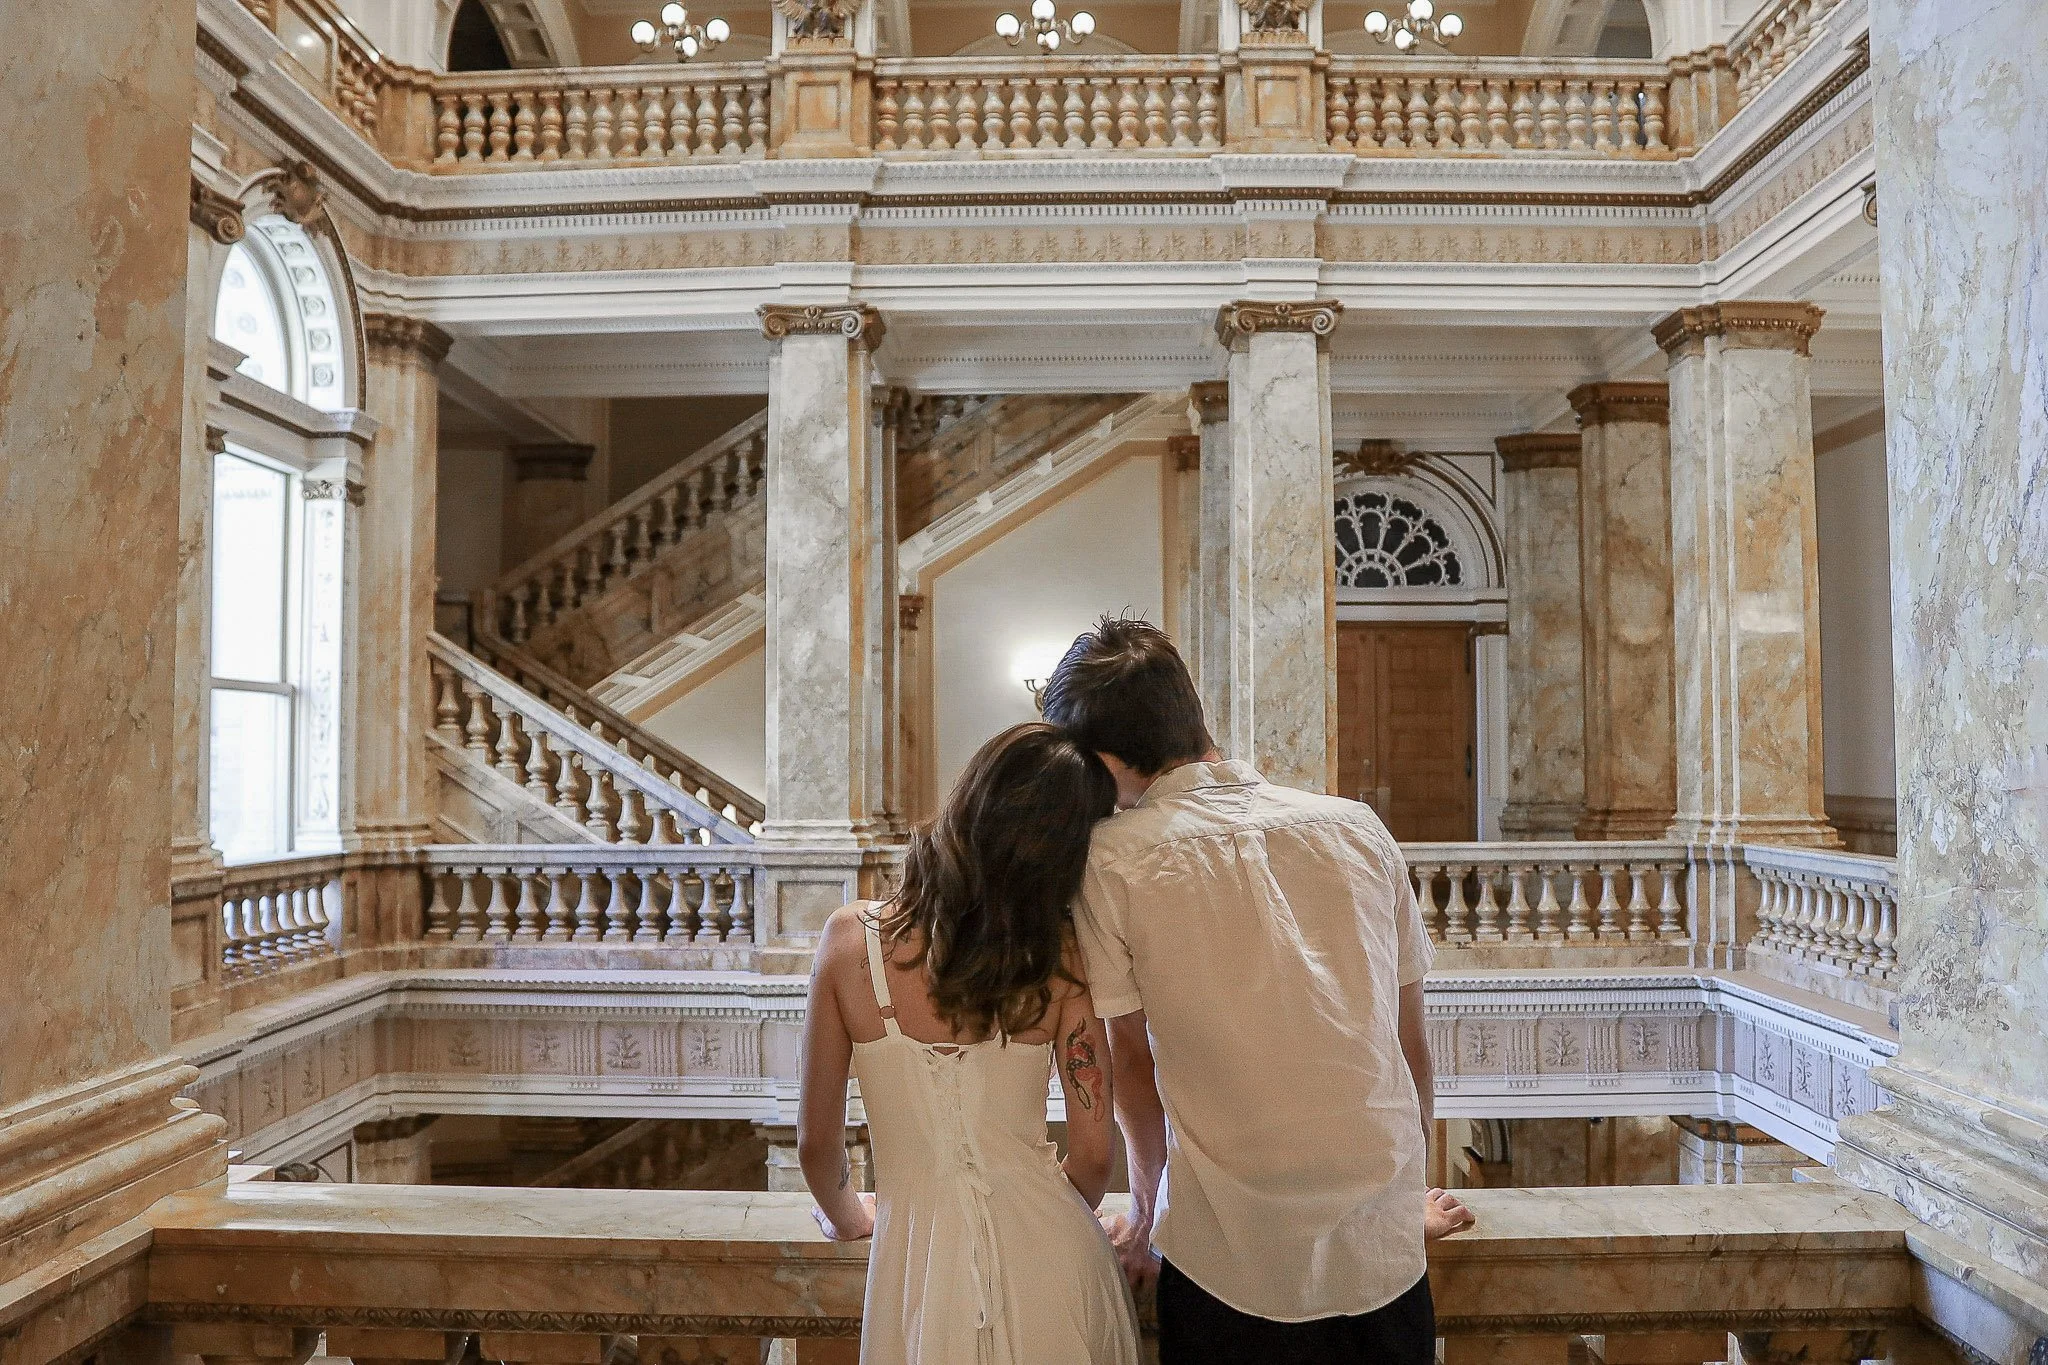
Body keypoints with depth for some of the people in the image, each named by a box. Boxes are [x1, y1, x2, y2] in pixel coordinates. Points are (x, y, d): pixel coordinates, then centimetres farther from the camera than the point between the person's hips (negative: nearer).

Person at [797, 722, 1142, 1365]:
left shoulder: (849, 938, -12)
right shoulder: (1061, 954, -12)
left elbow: (816, 1141, -4)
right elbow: (1093, 1154, -7)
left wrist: (846, 1214, 18)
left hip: (919, 1258, 0)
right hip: (1051, 1260, 1)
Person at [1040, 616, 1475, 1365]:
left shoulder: (1112, 860, -10)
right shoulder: (1358, 828, -1)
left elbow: (1133, 1060, 1)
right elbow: (1411, 1047, 6)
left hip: (1227, 1267, -3)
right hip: (1385, 1256, 3)